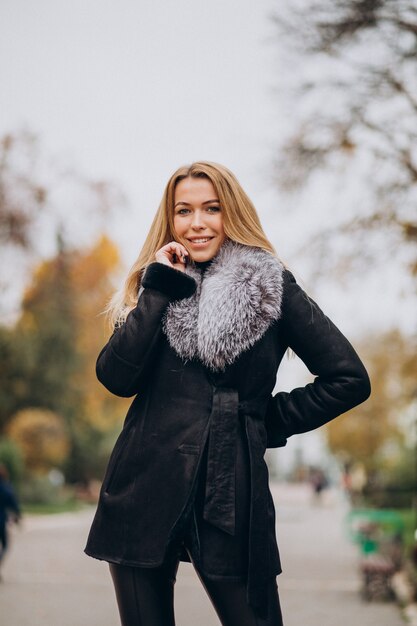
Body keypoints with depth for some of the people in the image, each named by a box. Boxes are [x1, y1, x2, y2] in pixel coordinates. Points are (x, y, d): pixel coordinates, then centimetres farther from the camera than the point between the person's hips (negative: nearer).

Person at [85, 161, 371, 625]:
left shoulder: (271, 287, 3)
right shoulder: (156, 287, 11)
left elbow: (349, 378, 2)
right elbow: (116, 377, -6)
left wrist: (271, 420, 3)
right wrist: (159, 288, -7)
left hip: (230, 494, -2)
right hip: (144, 489, 3)